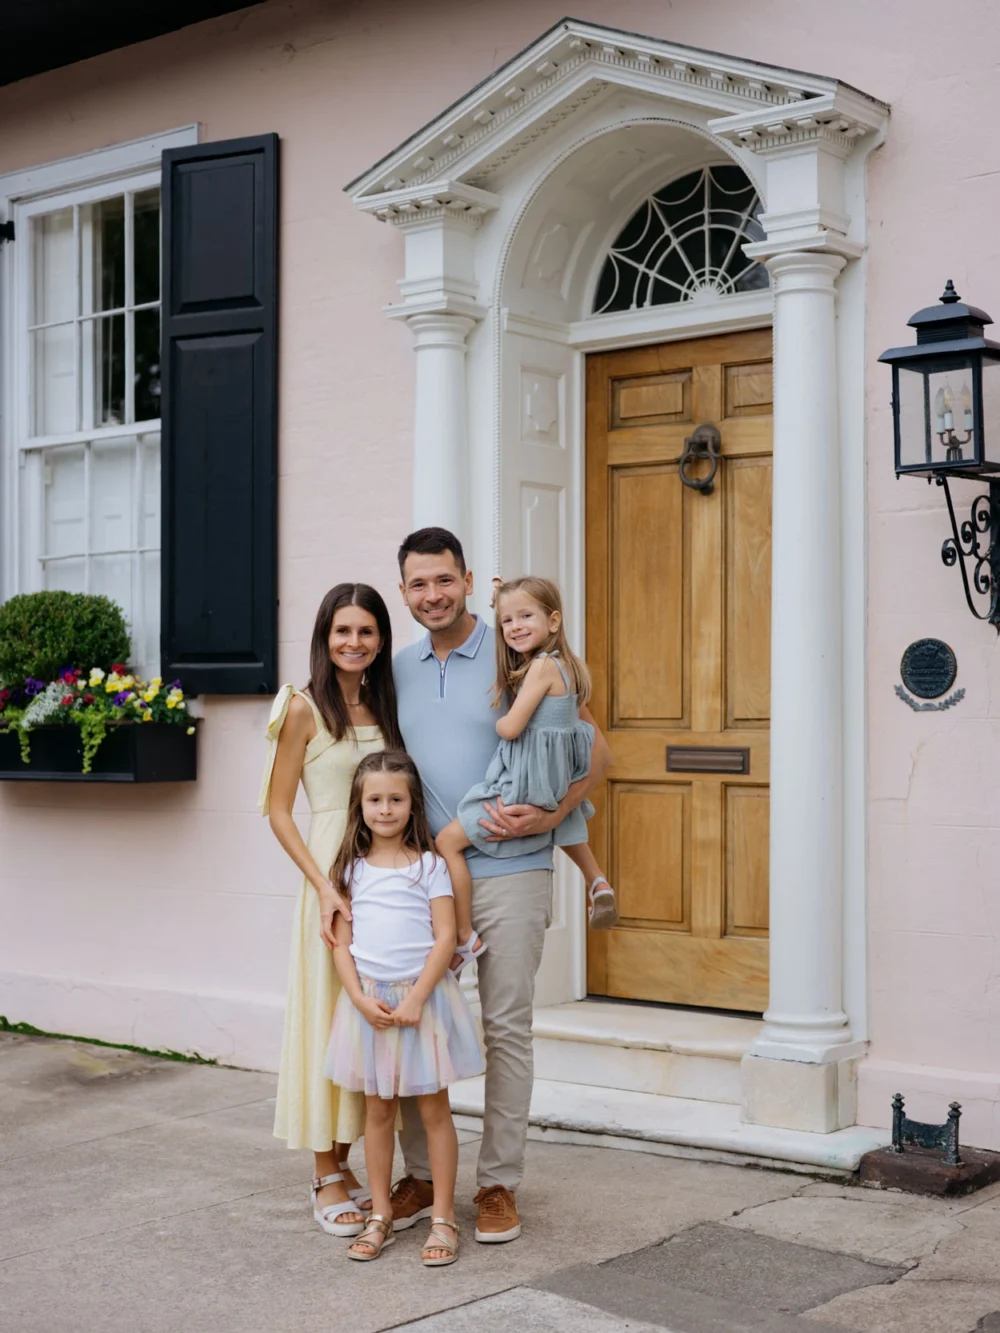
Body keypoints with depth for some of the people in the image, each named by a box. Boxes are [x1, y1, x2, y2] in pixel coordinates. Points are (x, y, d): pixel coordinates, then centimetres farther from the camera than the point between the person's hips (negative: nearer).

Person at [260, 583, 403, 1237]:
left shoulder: (384, 707, 11)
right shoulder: (304, 707, -5)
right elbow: (279, 811, -7)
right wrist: (324, 886, -16)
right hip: (331, 872, -5)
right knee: (328, 1016, -1)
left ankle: (344, 1165, 22)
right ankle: (327, 1182, 10)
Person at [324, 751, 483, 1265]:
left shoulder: (429, 865, -3)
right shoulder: (353, 869, 5)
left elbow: (445, 937, -8)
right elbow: (342, 942, 3)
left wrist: (415, 998, -15)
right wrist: (360, 998, -11)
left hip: (422, 997, -3)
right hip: (369, 1000, 3)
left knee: (433, 1109, 3)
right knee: (377, 1110, 10)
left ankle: (443, 1219, 10)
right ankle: (380, 1217, 20)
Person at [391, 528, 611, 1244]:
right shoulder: (399, 670, 11)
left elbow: (596, 750, -3)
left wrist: (548, 817, -16)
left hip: (507, 872, -4)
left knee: (507, 1028, 1)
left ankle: (499, 1183, 11)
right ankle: (421, 1174, 19)